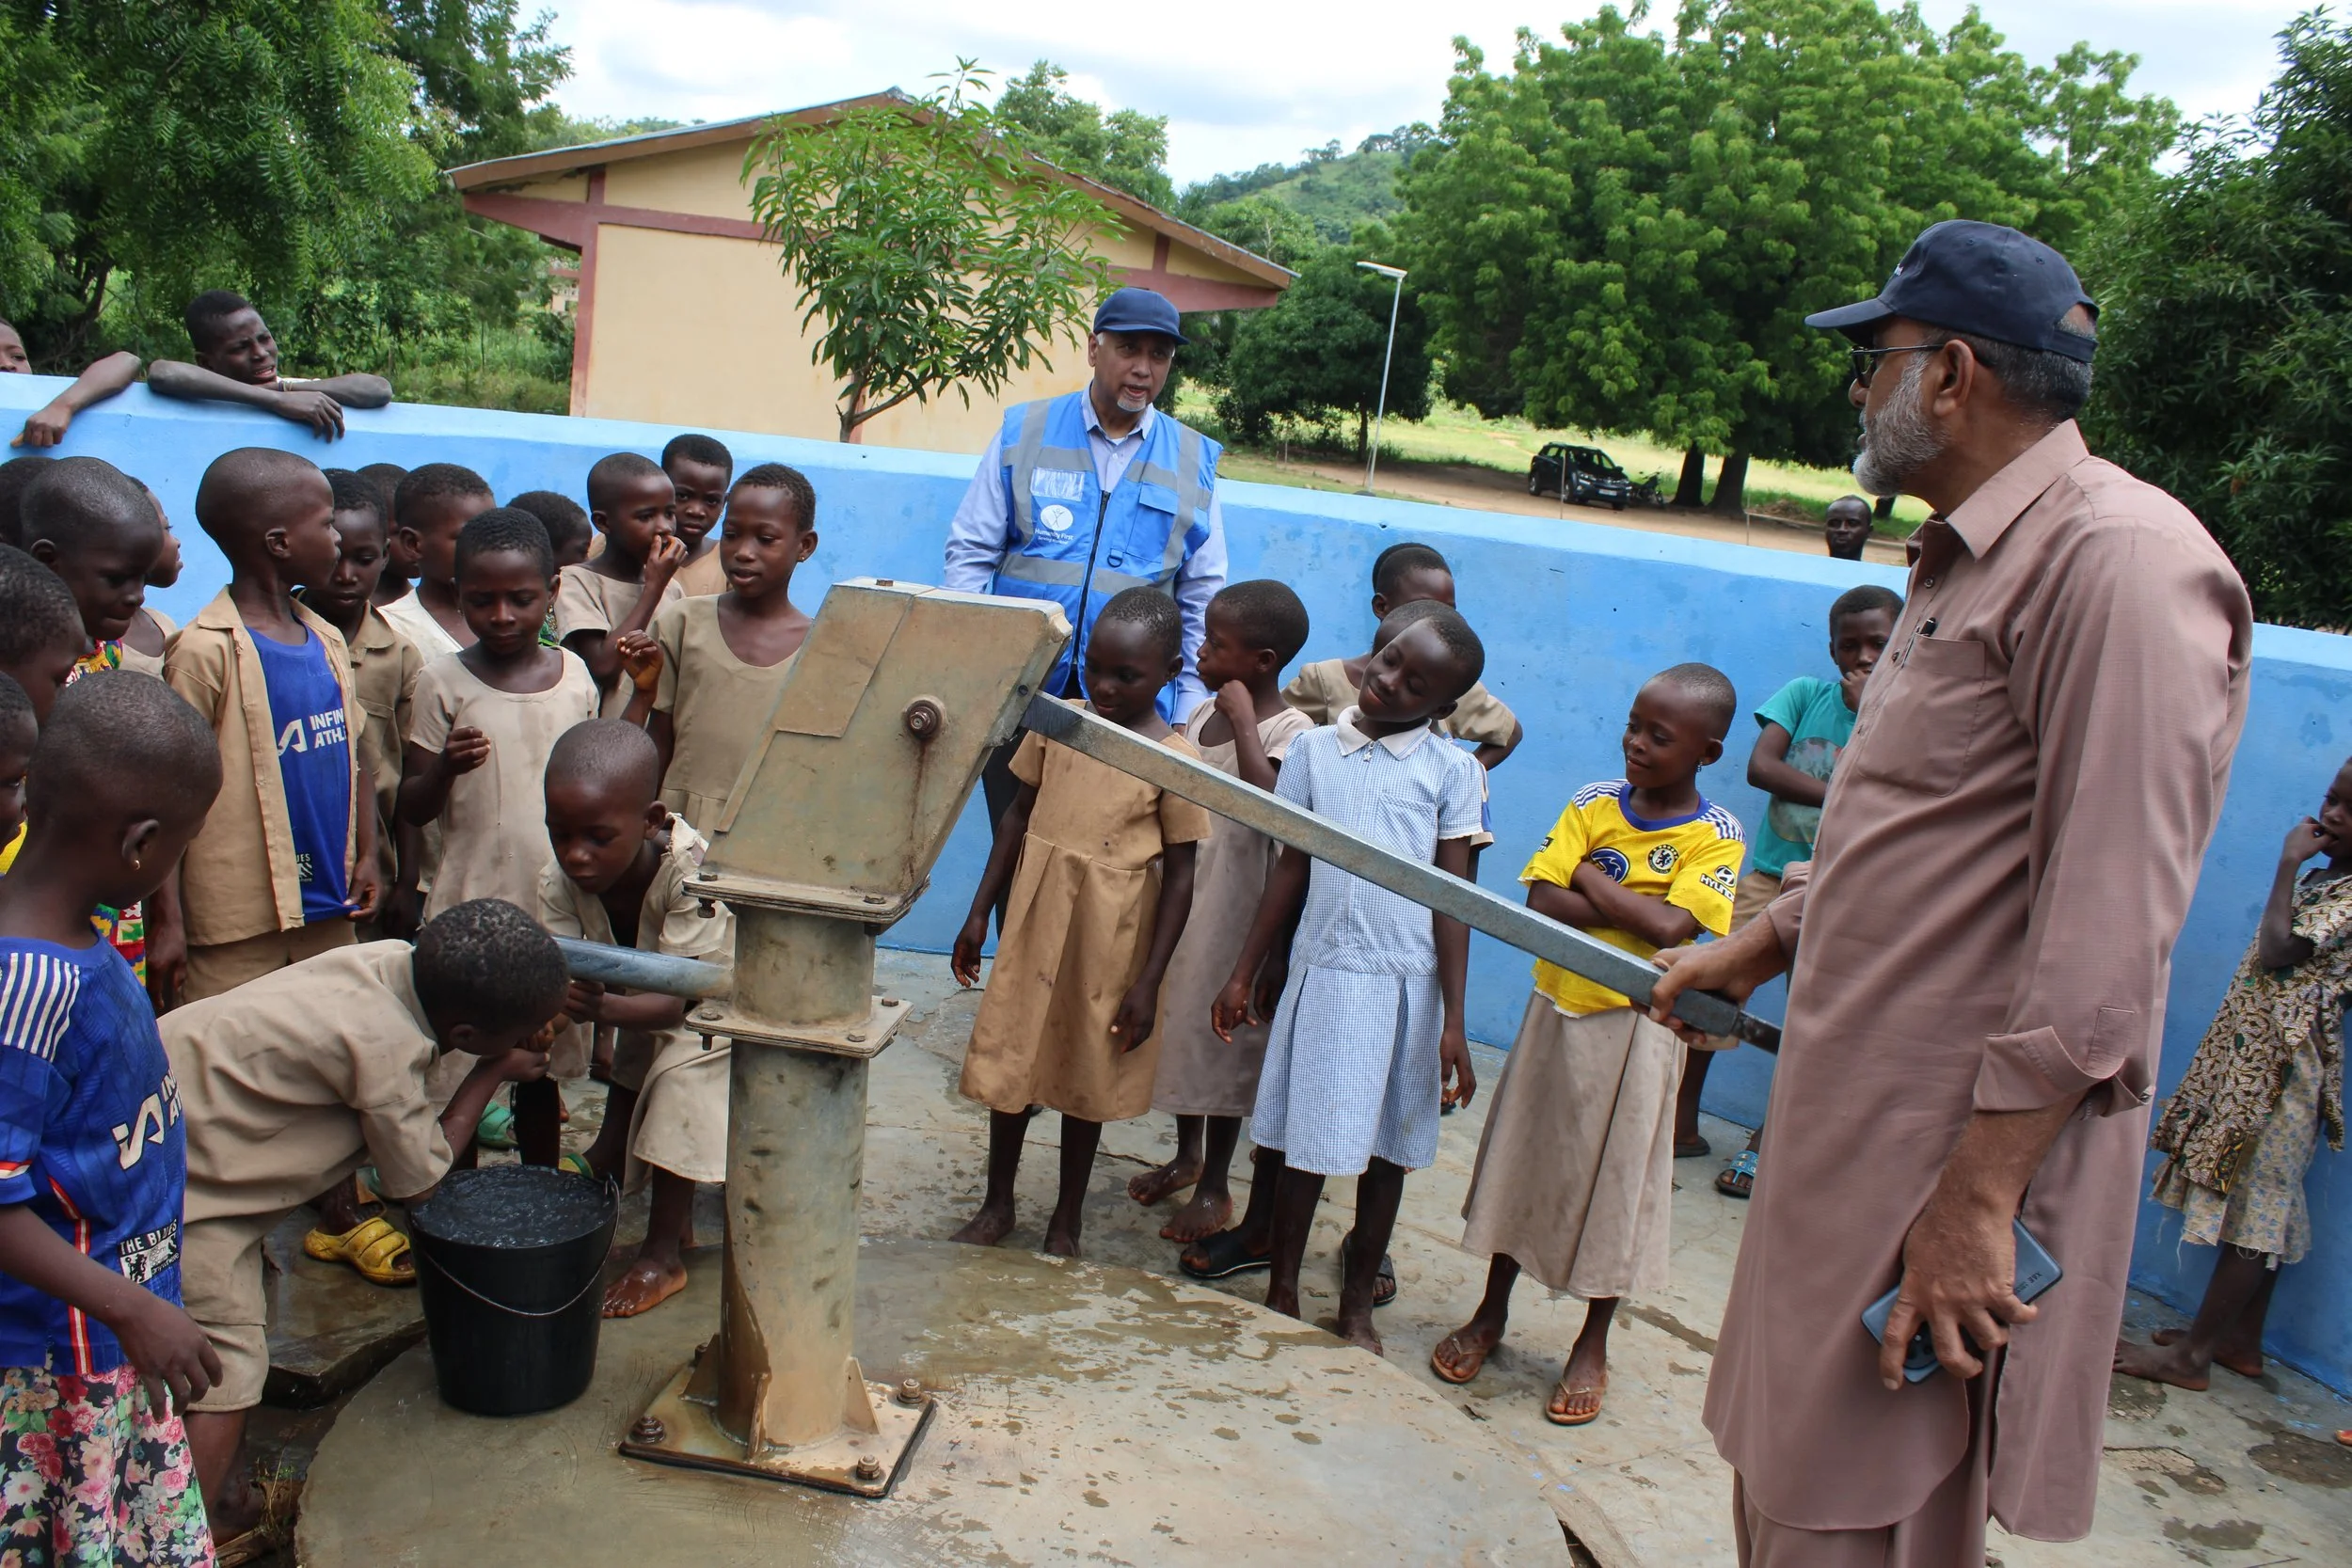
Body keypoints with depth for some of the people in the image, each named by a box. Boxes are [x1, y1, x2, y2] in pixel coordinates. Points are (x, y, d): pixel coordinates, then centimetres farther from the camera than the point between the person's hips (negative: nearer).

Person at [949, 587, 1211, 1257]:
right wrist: (980, 913, 6)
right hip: (1033, 928, 3)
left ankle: (1066, 1219, 30)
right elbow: (1019, 815, 7)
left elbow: (1179, 876, -9)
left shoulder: (1175, 760, -12)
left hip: (1107, 945, -3)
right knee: (1009, 1062, 12)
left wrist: (1148, 981, -11)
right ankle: (997, 1205, 32)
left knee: (1086, 1076, 12)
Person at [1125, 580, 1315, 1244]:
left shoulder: (1288, 731, -17)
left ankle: (1215, 1187, 21)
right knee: (1178, 1021, 18)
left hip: (1236, 908, -7)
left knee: (1222, 1038, 5)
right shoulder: (1202, 715, 6)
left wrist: (1243, 720, -29)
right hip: (1178, 898, 7)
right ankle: (1187, 1155, 39)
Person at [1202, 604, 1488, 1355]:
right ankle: (1281, 1291, 24)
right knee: (1304, 1138, 6)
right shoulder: (1314, 748, 3)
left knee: (1386, 1147, 10)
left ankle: (1357, 1303, 26)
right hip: (1321, 971, 1)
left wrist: (1453, 1021, -7)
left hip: (1406, 983, -1)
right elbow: (1290, 868, 9)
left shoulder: (1451, 770, -2)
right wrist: (1243, 974, 9)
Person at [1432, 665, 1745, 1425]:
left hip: (1637, 1027, -3)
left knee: (1616, 1178, 8)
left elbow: (1670, 926, -23)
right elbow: (1539, 900, -13)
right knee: (1522, 1159, 12)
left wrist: (1595, 884, -13)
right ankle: (1491, 1313, 30)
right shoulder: (1593, 805, -2)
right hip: (1559, 1008, 3)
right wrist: (1636, 911, -20)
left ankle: (1592, 1346, 25)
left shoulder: (1715, 836, -9)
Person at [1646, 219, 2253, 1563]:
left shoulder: (2122, 557, -17)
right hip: (1858, 1126, 10)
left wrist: (1978, 1196, -24)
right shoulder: (1972, 559, 17)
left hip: (1958, 1149, -10)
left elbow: (2108, 936, -23)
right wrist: (1756, 949, 29)